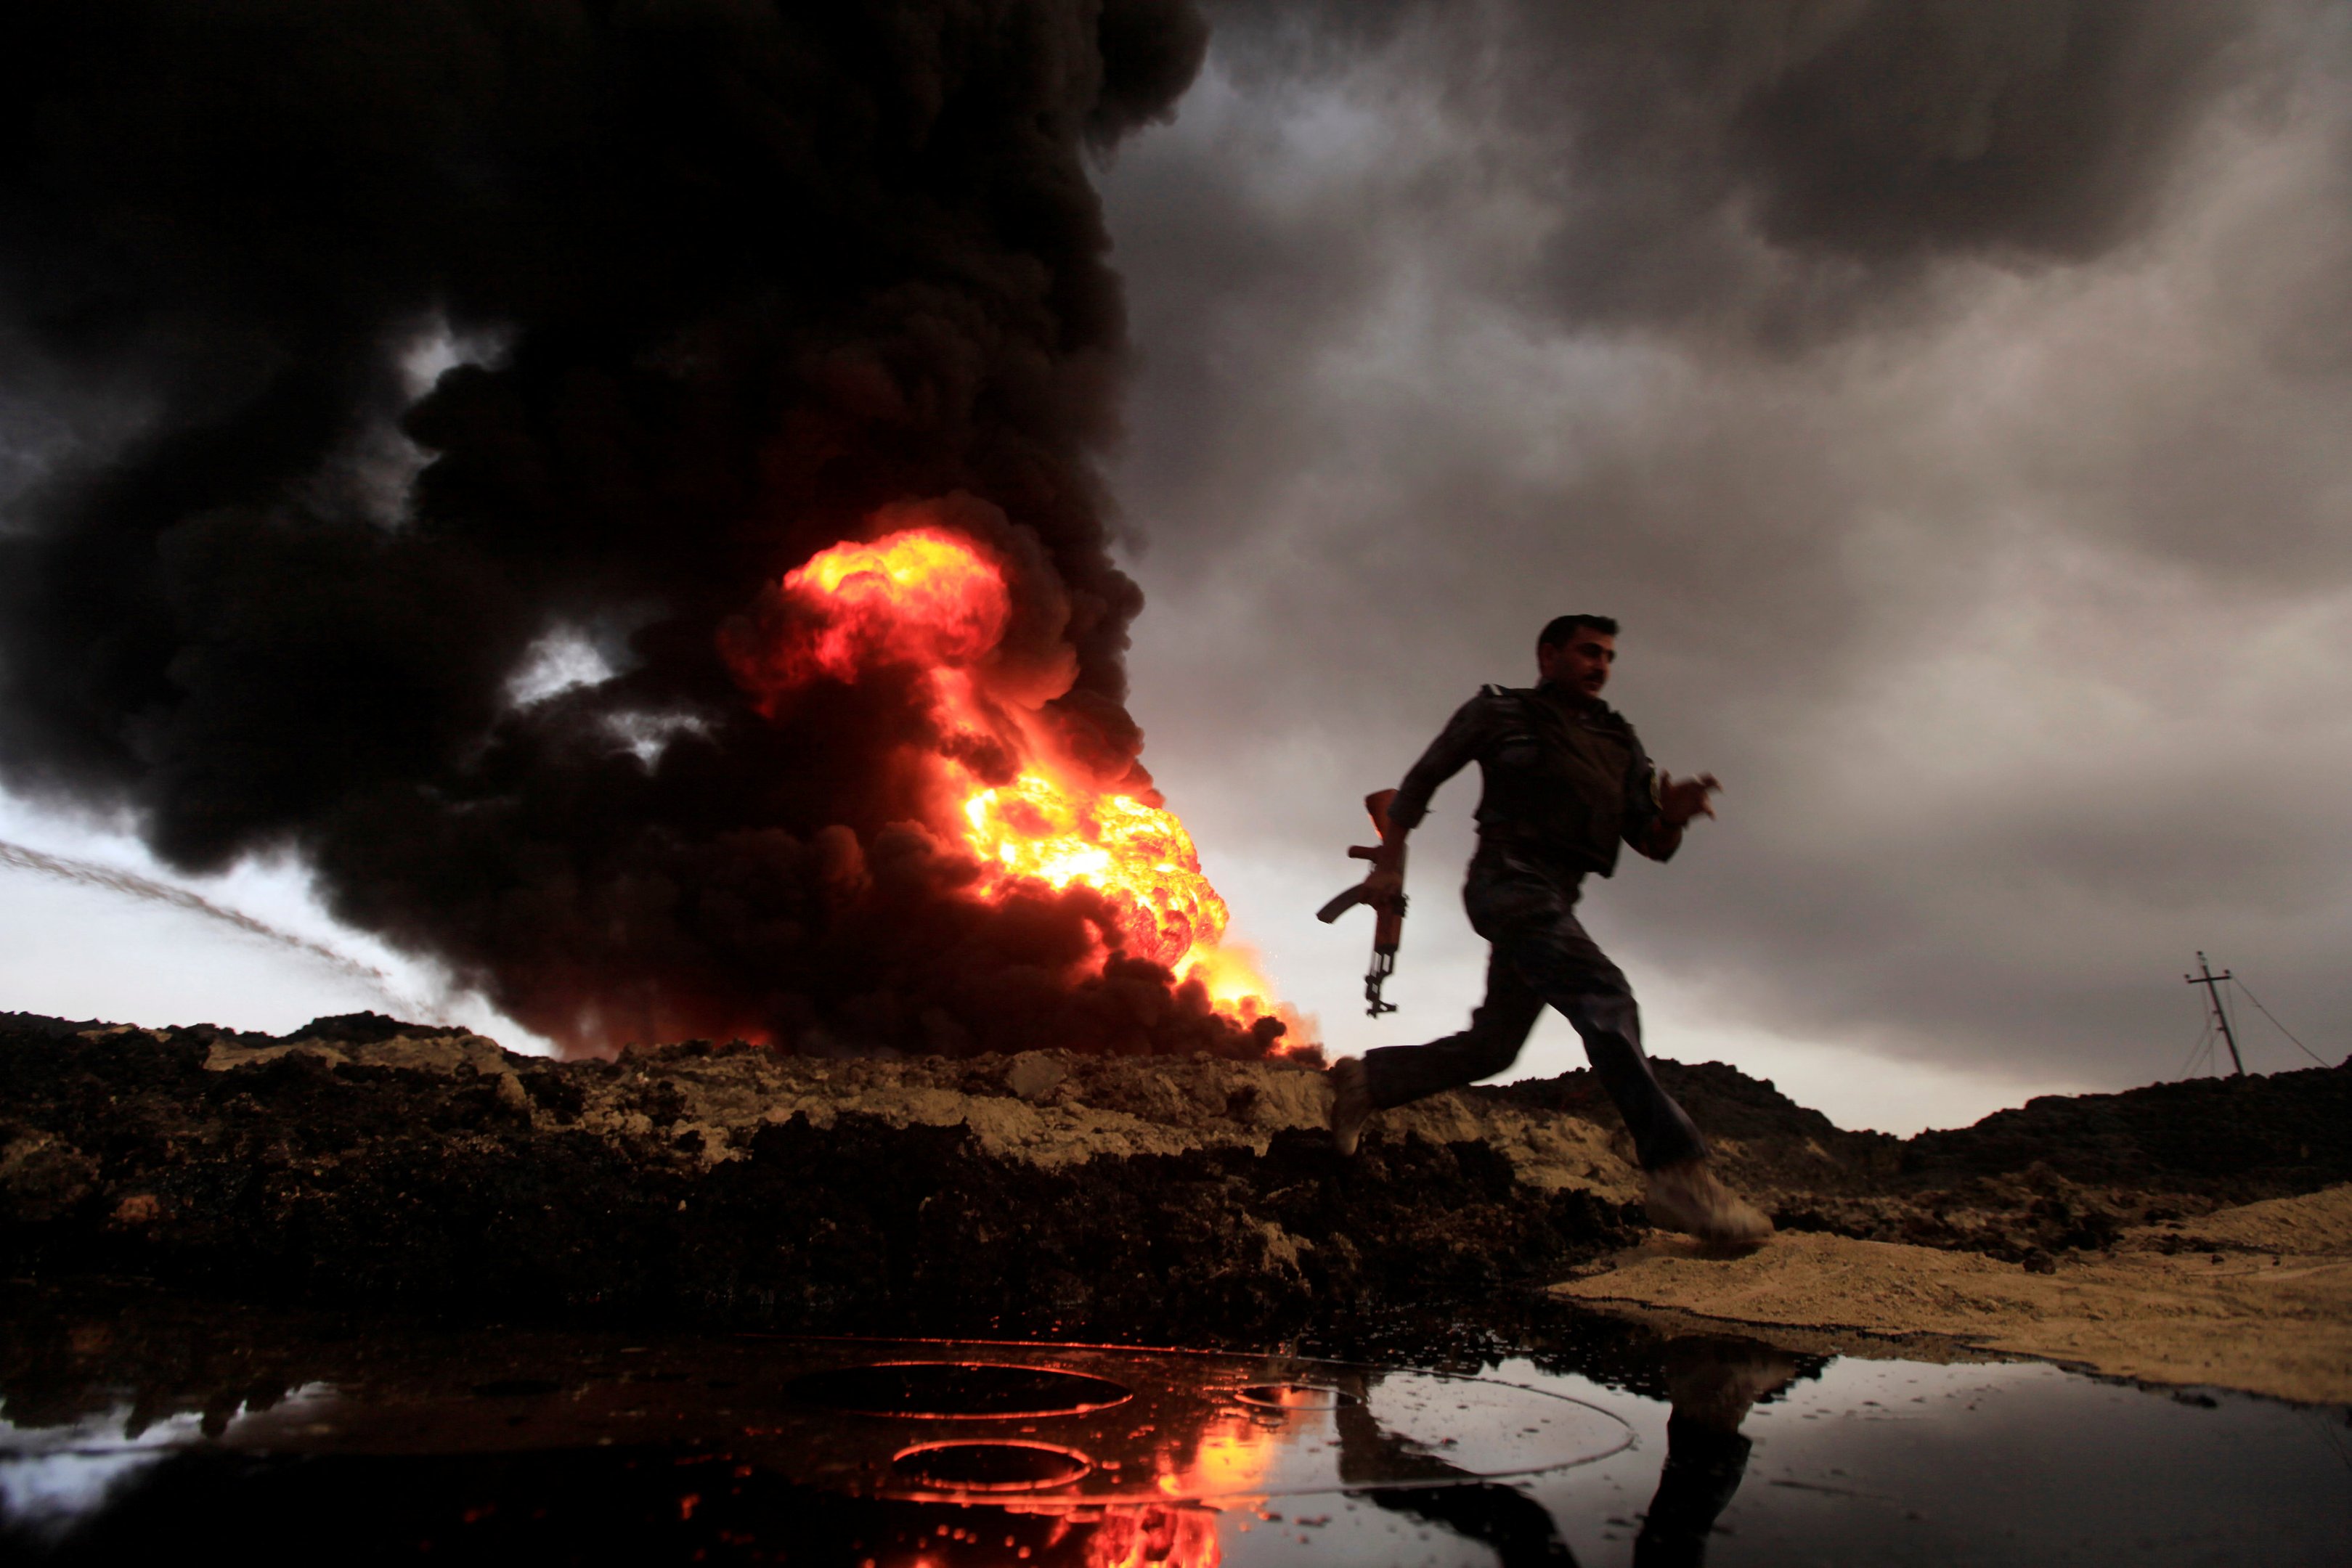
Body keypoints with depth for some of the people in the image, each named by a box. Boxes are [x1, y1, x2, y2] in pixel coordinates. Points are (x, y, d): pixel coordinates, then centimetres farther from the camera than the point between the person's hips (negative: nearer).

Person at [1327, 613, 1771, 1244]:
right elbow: (1421, 780, 13)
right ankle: (1678, 1175, -32)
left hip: (1553, 902, 7)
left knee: (1490, 1048, 9)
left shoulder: (1620, 745, 22)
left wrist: (1673, 816, -9)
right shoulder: (1499, 713, 8)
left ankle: (1366, 1080, 28)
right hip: (1509, 879, -7)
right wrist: (1390, 862, 8)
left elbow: (1651, 844, 14)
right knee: (1604, 995, -26)